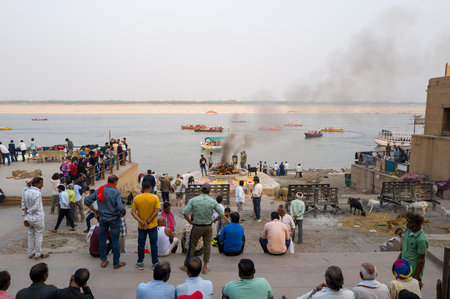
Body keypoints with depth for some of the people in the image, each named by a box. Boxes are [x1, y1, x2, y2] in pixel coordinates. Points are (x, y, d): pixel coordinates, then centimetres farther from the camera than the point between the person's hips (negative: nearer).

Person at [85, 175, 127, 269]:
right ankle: (116, 263, 17)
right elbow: (120, 207, -26)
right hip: (114, 219, -4)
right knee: (115, 240, 6)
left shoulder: (99, 190, -2)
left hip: (102, 218, 5)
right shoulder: (116, 192, -17)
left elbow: (87, 201, 1)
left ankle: (103, 261, 27)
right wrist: (123, 213, -5)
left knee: (102, 239, 17)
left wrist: (94, 211, 12)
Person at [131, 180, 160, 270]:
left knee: (141, 244, 15)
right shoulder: (155, 197, -13)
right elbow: (156, 212, -16)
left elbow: (133, 212, -9)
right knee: (154, 244, 11)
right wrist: (148, 222, -11)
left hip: (141, 226, 1)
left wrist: (141, 221, -13)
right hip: (152, 226, -1)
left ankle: (140, 263, 25)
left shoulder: (136, 198, -7)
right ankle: (154, 263, 19)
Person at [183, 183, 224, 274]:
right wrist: (213, 220, 5)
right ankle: (205, 266, 23)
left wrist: (190, 222, -4)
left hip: (197, 227, -1)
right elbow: (221, 214, -8)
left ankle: (186, 264, 25)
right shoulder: (213, 201, -7)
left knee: (192, 246, 13)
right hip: (208, 227, 1)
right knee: (207, 246, 14)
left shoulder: (193, 200, -9)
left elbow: (185, 213, -15)